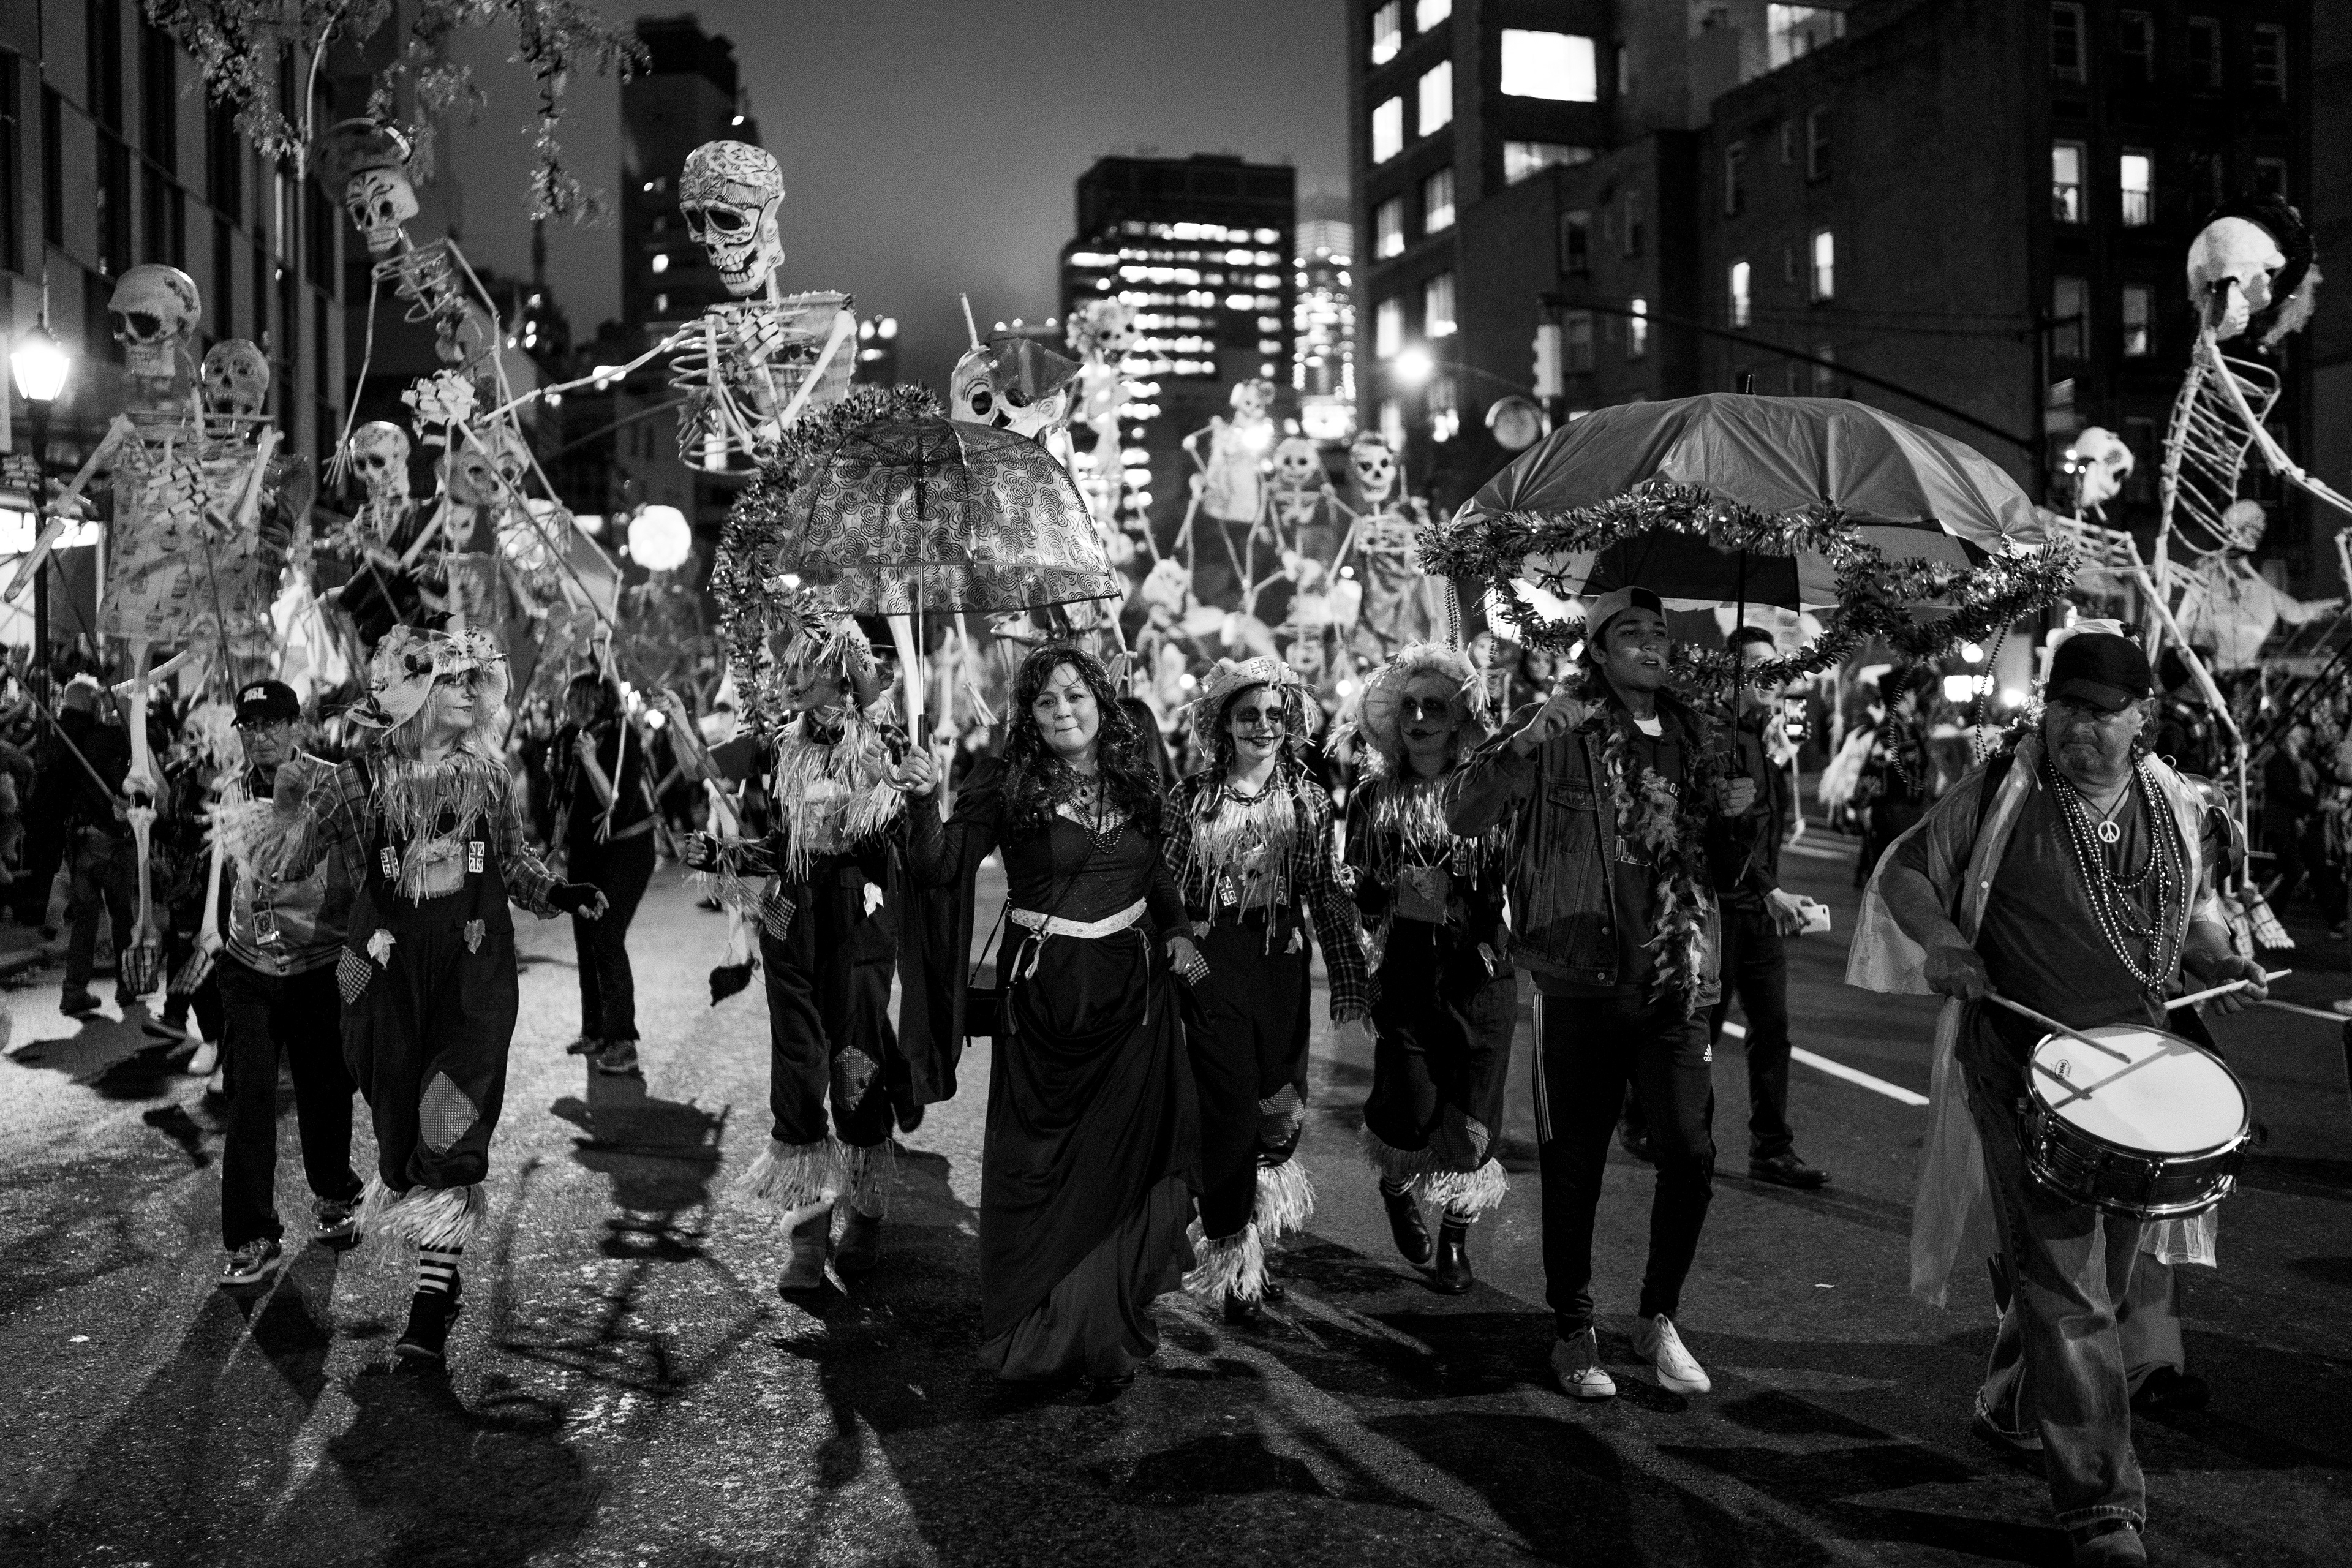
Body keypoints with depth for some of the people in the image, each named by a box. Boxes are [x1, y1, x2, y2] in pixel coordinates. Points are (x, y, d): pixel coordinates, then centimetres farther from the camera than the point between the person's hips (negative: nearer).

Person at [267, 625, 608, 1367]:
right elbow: (284, 865, -6)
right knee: (401, 1129, 6)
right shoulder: (362, 777, -4)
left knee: (454, 1129, -9)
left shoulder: (488, 773, 4)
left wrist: (557, 894, -2)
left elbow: (512, 861, 16)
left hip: (474, 971, 0)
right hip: (390, 972, 0)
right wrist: (291, 804, -25)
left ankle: (432, 1300, -3)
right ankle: (443, 1271, 27)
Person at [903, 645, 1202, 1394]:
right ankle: (1047, 1325, 18)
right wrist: (924, 802, -30)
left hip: (1132, 991, 4)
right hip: (1045, 991, -3)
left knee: (1123, 1157, 7)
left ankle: (1108, 1326, 20)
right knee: (1042, 1164, 2)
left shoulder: (1133, 779, 6)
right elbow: (943, 867, -14)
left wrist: (1178, 930, 5)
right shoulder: (1005, 786, -7)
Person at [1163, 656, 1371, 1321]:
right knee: (1231, 1110, -6)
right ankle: (1232, 1262, 6)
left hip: (1283, 966, 2)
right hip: (1211, 962, -2)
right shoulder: (1191, 798, 1)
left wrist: (1352, 979, 2)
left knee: (1283, 1110, 7)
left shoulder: (1309, 800, 5)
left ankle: (1256, 1245, 32)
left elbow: (1326, 895, 5)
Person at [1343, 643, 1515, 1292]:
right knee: (1411, 1113, -3)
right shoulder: (1373, 796, 3)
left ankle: (1456, 1242, 26)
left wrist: (1453, 902, -16)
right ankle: (1395, 1190, 33)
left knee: (1472, 1114, 3)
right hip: (1405, 975, 0)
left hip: (1481, 975, 0)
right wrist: (1395, 896, -13)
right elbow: (1356, 891, 7)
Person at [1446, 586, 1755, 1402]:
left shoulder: (1693, 736, 10)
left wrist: (1736, 808, -1)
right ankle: (1574, 1331, 23)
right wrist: (1527, 740, -29)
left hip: (1675, 980, 4)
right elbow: (1464, 818, -15)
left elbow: (1721, 855, 22)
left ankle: (1659, 1317, 23)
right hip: (1580, 982, -4)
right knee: (1573, 1166, 5)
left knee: (1691, 1154, 1)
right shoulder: (1561, 733, -5)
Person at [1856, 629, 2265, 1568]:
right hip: (2027, 1073, -5)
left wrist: (2215, 960, 1)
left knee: (2111, 1271, 18)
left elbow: (2195, 907, 21)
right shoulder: (2000, 796, -9)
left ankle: (2012, 1405, 42)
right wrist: (1941, 939, -20)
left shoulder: (2176, 809, 5)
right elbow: (1904, 871, -1)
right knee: (2065, 1288, -6)